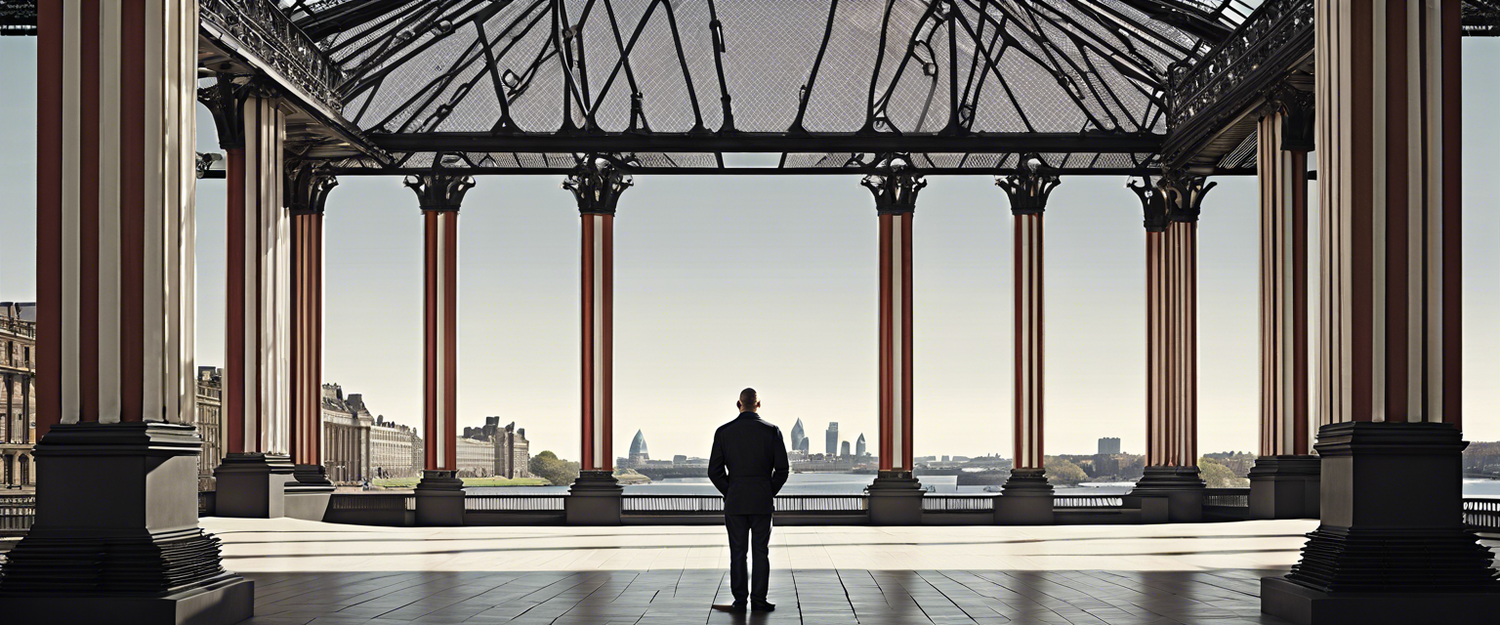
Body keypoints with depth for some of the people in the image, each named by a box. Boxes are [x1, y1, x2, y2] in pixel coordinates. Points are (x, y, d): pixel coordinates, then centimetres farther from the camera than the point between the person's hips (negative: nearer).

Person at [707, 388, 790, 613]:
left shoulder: (724, 432, -2)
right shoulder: (771, 431, -3)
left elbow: (714, 470, -2)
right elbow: (782, 469, -3)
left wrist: (729, 493, 9)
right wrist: (770, 492, 8)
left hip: (734, 501, 0)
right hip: (763, 501, 0)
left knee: (737, 552, 5)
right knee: (760, 551, 5)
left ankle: (740, 601, 5)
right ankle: (759, 600, 3)